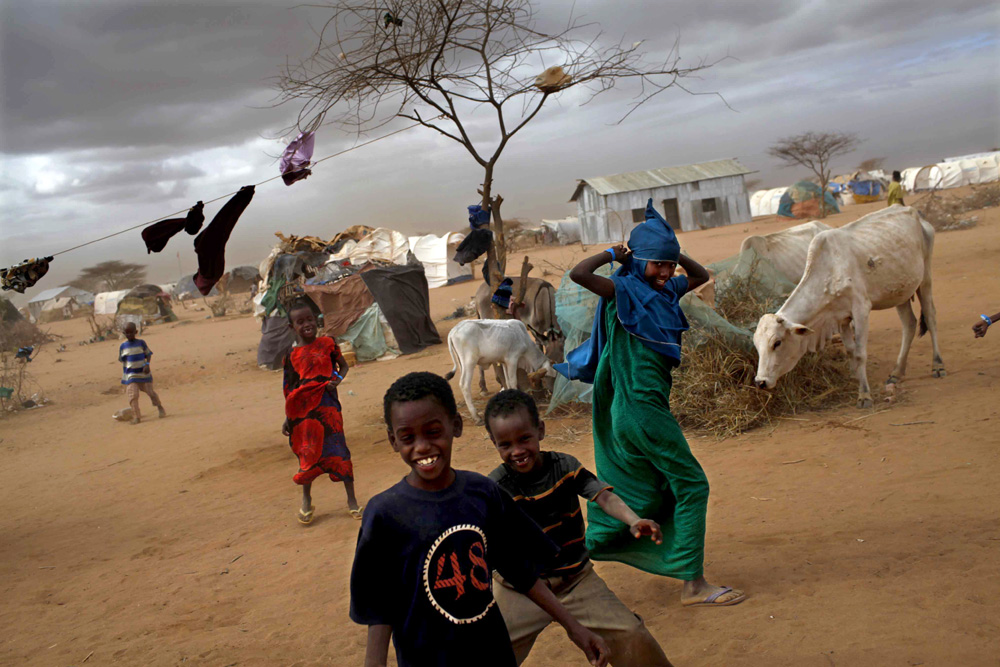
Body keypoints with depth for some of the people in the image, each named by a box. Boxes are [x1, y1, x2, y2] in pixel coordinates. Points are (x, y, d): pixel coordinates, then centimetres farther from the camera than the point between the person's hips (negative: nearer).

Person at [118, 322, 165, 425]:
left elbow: (148, 354, 0)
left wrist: (147, 364, -14)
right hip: (130, 375, 1)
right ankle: (136, 416, -3)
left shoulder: (141, 343, -2)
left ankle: (160, 408, 31)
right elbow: (121, 359, 12)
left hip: (144, 374, -1)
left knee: (150, 391, 6)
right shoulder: (123, 346, 2)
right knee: (132, 395, -10)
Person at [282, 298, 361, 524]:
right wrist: (288, 418, 7)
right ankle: (306, 500, 28)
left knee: (338, 450, -1)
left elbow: (343, 365, 13)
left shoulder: (327, 343, 3)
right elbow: (289, 389, 8)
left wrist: (338, 379, -9)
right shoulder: (292, 356, 3)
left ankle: (351, 500, 11)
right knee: (307, 454, 8)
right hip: (303, 409, 1)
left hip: (327, 405, -1)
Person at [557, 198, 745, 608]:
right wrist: (614, 252, -11)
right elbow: (579, 273, -26)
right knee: (691, 485, -6)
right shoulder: (625, 290, -10)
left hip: (647, 408, 9)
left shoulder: (665, 290, 14)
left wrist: (673, 252, 12)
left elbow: (701, 275, 29)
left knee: (631, 493, 16)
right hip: (641, 409, -9)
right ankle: (693, 584, -2)